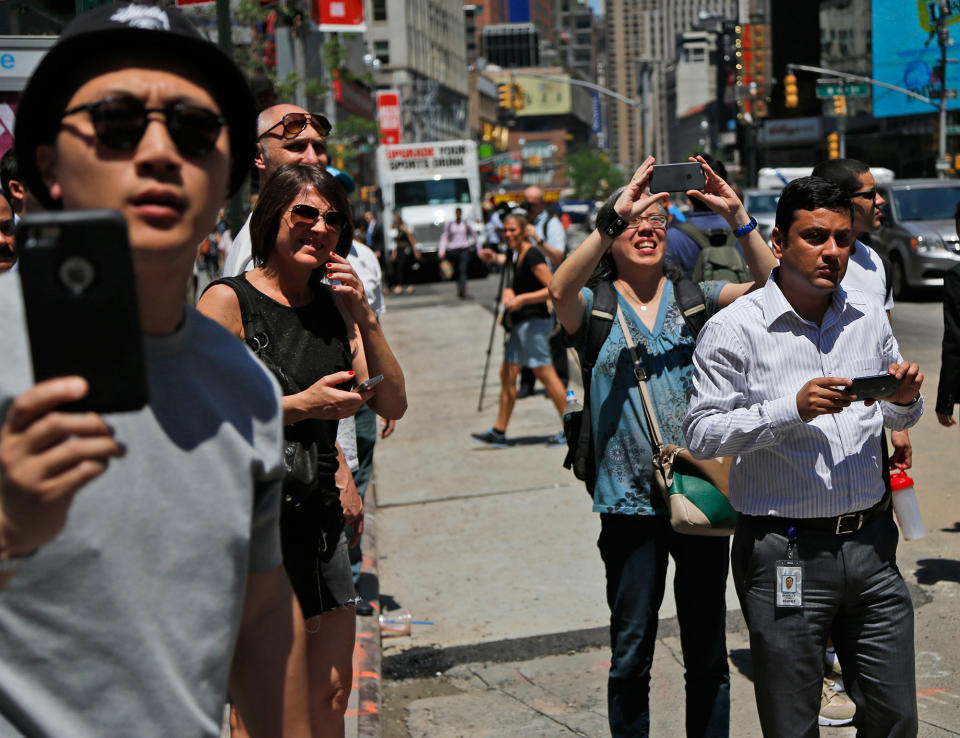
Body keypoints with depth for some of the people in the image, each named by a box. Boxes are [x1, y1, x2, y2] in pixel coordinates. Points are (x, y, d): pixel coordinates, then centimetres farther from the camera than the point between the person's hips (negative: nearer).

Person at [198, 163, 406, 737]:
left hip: (321, 516, 6)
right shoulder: (229, 301, -9)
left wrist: (364, 317, -6)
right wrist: (301, 405, -19)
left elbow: (394, 405, 5)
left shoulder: (335, 307, 10)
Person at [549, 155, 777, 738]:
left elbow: (770, 288, -10)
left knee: (709, 652, 13)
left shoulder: (695, 296, 6)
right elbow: (561, 289, -23)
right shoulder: (595, 307, 1)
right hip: (630, 501, -1)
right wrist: (614, 215, -29)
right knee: (631, 655, 8)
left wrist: (737, 217, -21)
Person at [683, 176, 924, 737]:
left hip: (870, 543, 5)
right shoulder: (734, 329, -9)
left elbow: (899, 419, 18)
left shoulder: (869, 317, 7)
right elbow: (702, 435, -12)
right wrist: (792, 409, -23)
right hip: (785, 554, -4)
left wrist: (904, 400, -6)